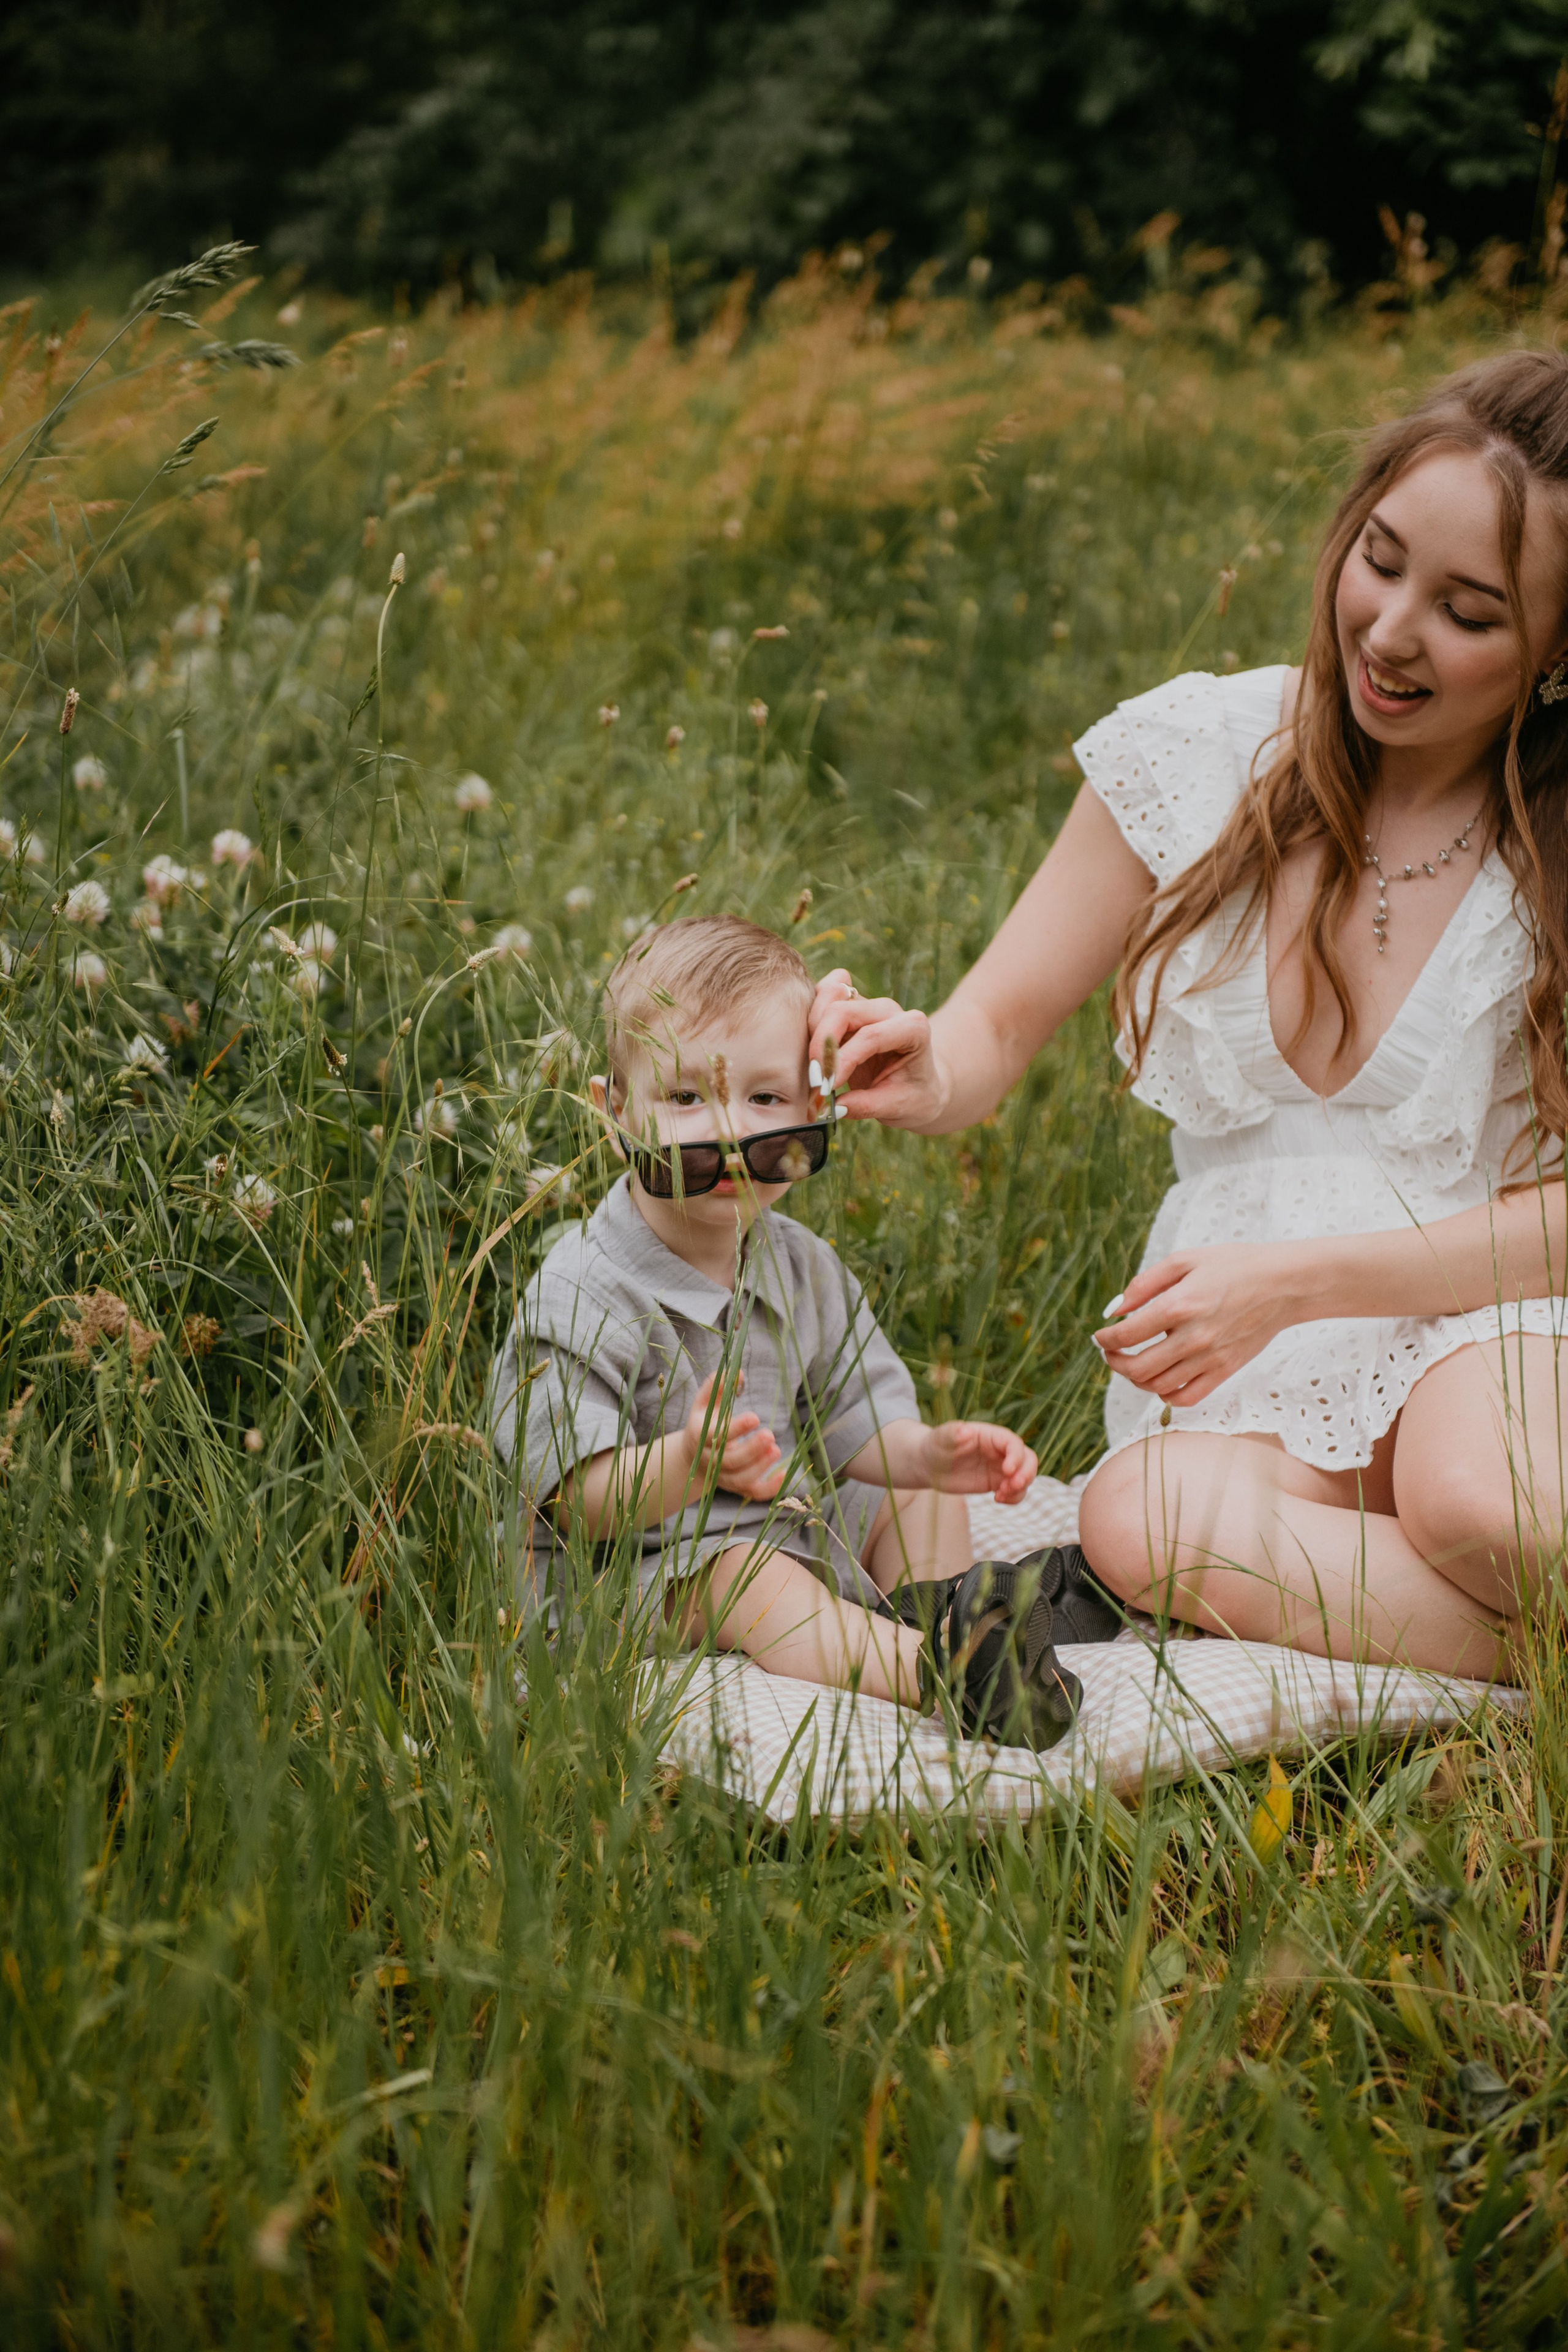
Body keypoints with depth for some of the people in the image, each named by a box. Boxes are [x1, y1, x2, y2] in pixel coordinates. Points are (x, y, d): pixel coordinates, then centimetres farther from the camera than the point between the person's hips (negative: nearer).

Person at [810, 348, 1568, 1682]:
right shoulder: (1197, 754, 0)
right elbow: (1003, 1021, 5)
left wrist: (1293, 1282, -19)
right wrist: (926, 1076, -20)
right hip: (1240, 1367, 3)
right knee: (1146, 1524, -33)